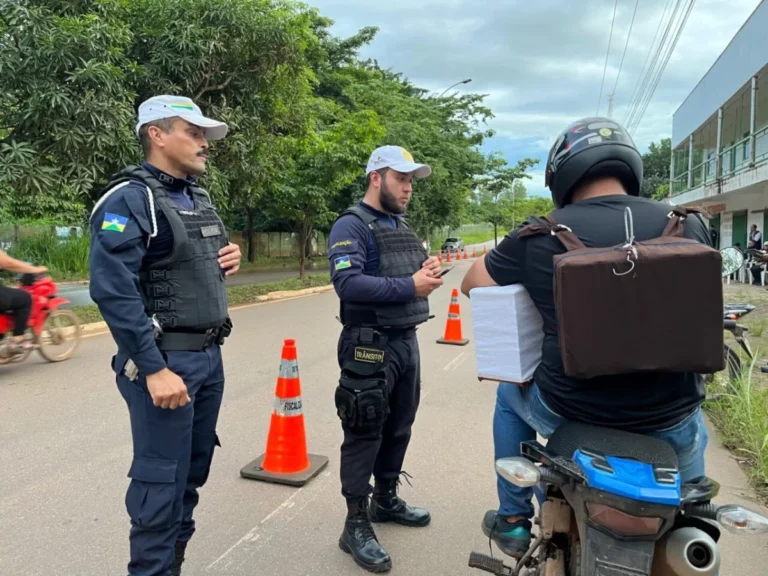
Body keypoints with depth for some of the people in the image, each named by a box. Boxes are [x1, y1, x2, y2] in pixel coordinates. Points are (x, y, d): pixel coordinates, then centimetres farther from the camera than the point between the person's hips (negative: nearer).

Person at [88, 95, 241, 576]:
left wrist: (228, 260, 4)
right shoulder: (130, 199, -12)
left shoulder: (199, 197, 14)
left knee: (194, 472, 17)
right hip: (166, 359, -8)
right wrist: (154, 369, -23)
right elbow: (113, 291, -21)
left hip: (210, 356, 9)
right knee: (163, 480, 0)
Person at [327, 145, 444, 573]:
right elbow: (349, 283, -26)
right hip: (370, 345, -8)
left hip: (407, 341, 9)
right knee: (365, 434, -1)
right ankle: (356, 526, 12)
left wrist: (428, 270, -5)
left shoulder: (402, 225, 15)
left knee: (399, 428, 18)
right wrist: (409, 286, -24)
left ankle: (386, 500, 37)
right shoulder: (351, 225, -12)